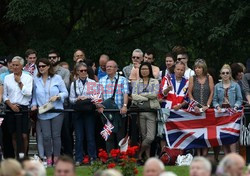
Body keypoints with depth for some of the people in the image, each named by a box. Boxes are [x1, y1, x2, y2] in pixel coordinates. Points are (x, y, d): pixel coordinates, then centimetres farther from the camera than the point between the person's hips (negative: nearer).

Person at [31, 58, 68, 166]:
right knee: (46, 136, -2)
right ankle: (48, 158, 7)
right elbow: (34, 96, 14)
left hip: (56, 112, -2)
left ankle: (56, 159, 6)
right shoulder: (36, 80, 8)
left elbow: (65, 93, 3)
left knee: (56, 136, 0)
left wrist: (57, 96, -14)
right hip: (42, 113, 2)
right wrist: (34, 105, -3)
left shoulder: (57, 78, 3)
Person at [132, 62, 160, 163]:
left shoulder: (155, 82, 9)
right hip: (140, 110, 2)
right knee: (144, 136, 2)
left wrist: (141, 94, -4)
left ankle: (139, 154, 4)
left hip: (151, 110, -2)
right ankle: (148, 157, 8)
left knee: (150, 137, -11)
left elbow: (155, 94, -7)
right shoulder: (137, 83, 13)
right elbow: (133, 96, -1)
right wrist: (147, 98, -8)